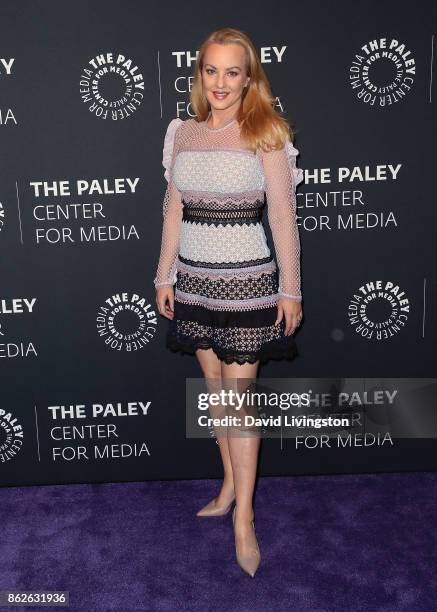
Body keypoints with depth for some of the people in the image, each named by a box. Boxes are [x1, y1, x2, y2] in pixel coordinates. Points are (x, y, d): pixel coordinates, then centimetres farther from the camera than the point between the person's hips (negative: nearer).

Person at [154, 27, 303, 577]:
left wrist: (291, 289, -7)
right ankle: (230, 484, 31)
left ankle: (244, 514, 11)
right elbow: (174, 210, 11)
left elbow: (282, 217, -7)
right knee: (214, 384, 13)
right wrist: (165, 276, 11)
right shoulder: (182, 133, 7)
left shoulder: (265, 134, -6)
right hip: (194, 278, 5)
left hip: (246, 279, -5)